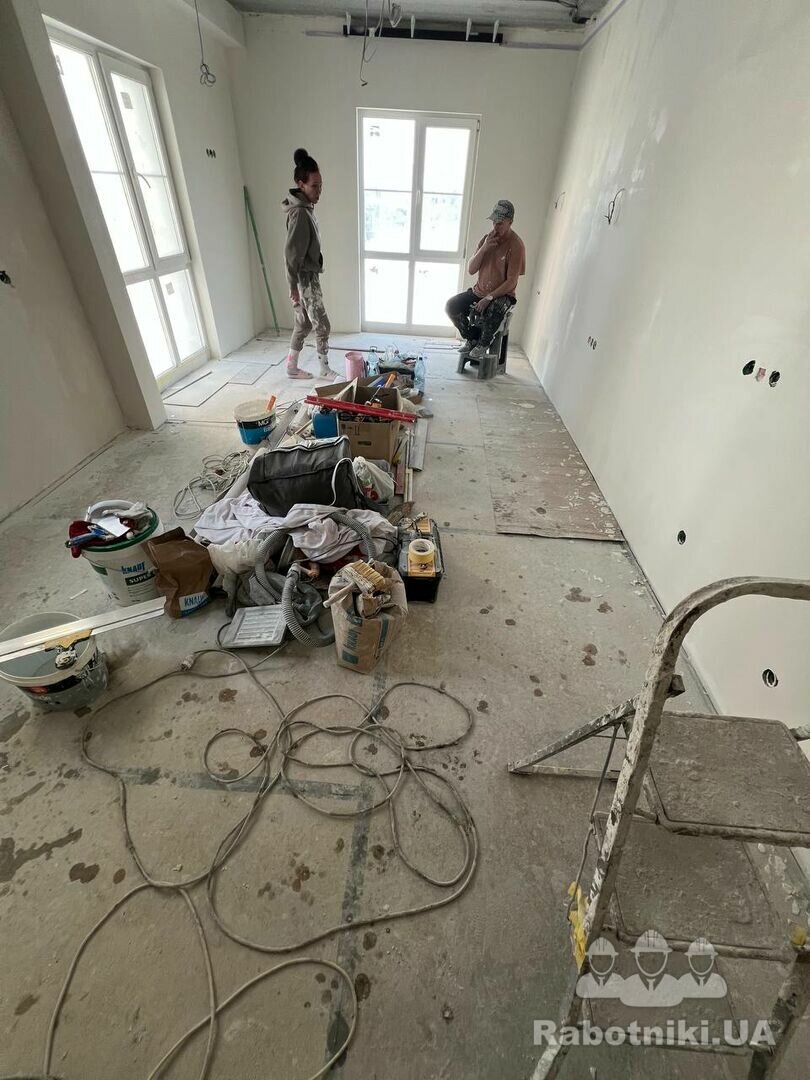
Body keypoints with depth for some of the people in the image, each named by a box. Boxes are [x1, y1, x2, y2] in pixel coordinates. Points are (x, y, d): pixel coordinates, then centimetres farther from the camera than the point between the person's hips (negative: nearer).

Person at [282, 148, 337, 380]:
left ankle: (292, 368, 22)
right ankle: (325, 369, 11)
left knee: (304, 323, 13)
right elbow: (291, 253, -20)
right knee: (322, 325, -2)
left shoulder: (306, 207, 13)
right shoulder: (300, 212, -18)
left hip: (309, 276, 10)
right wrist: (293, 286, -20)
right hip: (305, 278, -10)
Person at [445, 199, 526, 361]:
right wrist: (484, 248, -15)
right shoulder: (487, 238, 4)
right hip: (478, 291, 6)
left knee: (491, 313, -38)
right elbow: (470, 270, -1)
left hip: (502, 295, -6)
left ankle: (483, 344, -6)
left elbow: (511, 282, -18)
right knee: (452, 305, -12)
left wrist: (489, 298, -26)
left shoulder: (516, 245, -14)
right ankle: (472, 338, 7)